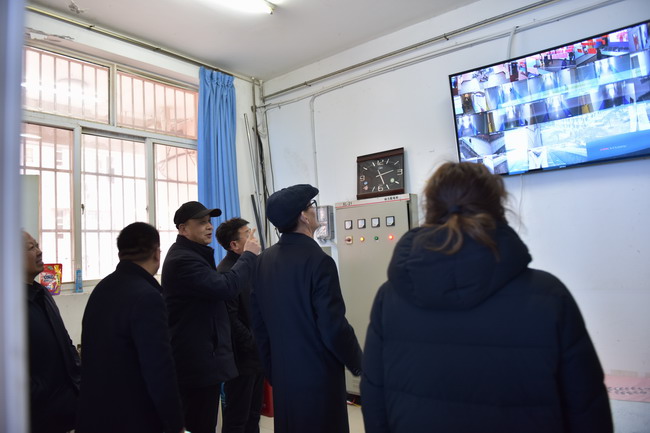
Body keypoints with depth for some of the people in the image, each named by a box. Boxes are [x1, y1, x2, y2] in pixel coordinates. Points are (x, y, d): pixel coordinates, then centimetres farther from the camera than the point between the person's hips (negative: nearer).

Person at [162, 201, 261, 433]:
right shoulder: (184, 259, -20)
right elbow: (225, 287, -29)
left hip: (198, 357, 11)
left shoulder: (191, 255, 16)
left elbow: (213, 289, 18)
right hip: (198, 360, -11)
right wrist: (248, 255, -17)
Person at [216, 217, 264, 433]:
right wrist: (255, 345, -17)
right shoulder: (225, 273, -19)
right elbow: (230, 319, -22)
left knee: (253, 414, 20)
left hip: (256, 353, 8)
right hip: (241, 357, -8)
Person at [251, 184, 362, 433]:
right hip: (318, 375, -6)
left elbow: (258, 321, 6)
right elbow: (333, 326, -20)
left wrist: (271, 369, 16)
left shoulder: (264, 260, 1)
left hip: (282, 374, 7)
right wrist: (358, 364, -2)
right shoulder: (318, 261, -20)